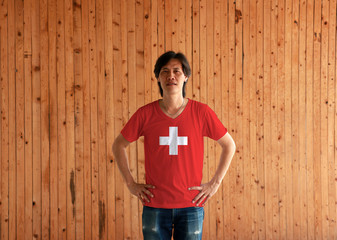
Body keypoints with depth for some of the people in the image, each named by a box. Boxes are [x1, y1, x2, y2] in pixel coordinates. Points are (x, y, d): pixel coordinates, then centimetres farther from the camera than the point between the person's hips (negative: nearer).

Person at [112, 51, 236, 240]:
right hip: (155, 206, 0)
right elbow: (119, 145, 11)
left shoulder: (201, 112, -3)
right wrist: (131, 183, 4)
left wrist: (215, 183, 2)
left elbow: (229, 145, 8)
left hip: (191, 205, 0)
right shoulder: (145, 114, -2)